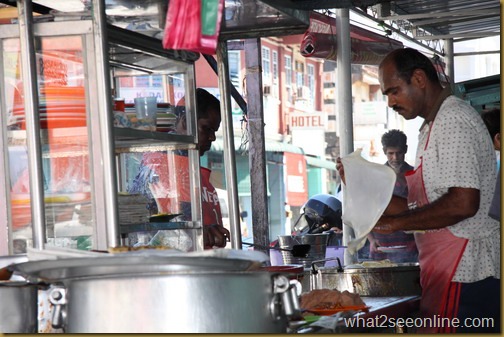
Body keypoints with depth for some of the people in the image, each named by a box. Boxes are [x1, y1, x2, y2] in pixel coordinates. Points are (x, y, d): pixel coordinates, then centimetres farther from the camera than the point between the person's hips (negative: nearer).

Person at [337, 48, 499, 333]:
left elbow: (463, 204, -23)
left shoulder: (453, 121, -12)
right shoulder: (434, 126, 21)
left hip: (461, 274, -10)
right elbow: (423, 211, 20)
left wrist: (397, 223, -13)